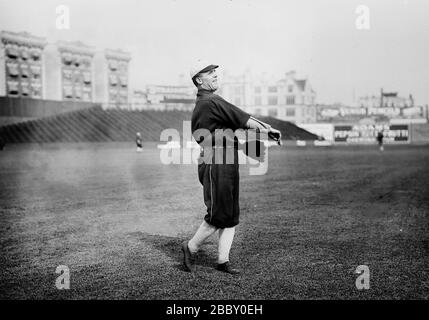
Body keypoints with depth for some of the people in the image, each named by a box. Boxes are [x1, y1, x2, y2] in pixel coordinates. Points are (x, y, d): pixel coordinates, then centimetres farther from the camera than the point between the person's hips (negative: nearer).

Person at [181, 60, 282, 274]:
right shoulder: (211, 102, -15)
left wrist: (262, 125, 6)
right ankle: (191, 248, 16)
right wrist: (268, 130, -2)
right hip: (215, 166, -10)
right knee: (218, 215, -3)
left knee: (232, 215, 11)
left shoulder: (203, 104, 18)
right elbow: (244, 121, -14)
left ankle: (223, 260, 16)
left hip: (228, 166, 10)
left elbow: (240, 116, 16)